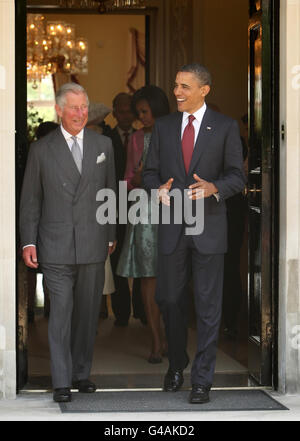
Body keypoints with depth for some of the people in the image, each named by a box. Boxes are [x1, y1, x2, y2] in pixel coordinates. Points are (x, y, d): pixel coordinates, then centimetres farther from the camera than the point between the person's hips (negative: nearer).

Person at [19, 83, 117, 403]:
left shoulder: (103, 145, 9)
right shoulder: (41, 149, 2)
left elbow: (110, 193, 12)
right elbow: (30, 200, 4)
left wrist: (111, 235, 11)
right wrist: (28, 242, -1)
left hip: (93, 245, 3)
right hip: (56, 247, -2)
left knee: (88, 312, 8)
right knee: (61, 311, -6)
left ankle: (81, 373, 21)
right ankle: (61, 382, -1)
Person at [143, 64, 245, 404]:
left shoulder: (225, 127, 0)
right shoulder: (164, 127, 8)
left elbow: (237, 176, 0)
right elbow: (150, 172, 10)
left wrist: (214, 188, -20)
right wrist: (158, 189, -11)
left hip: (209, 227, -3)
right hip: (172, 227, 3)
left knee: (208, 305, 0)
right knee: (170, 300, 9)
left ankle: (202, 379, 7)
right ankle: (176, 366, 29)